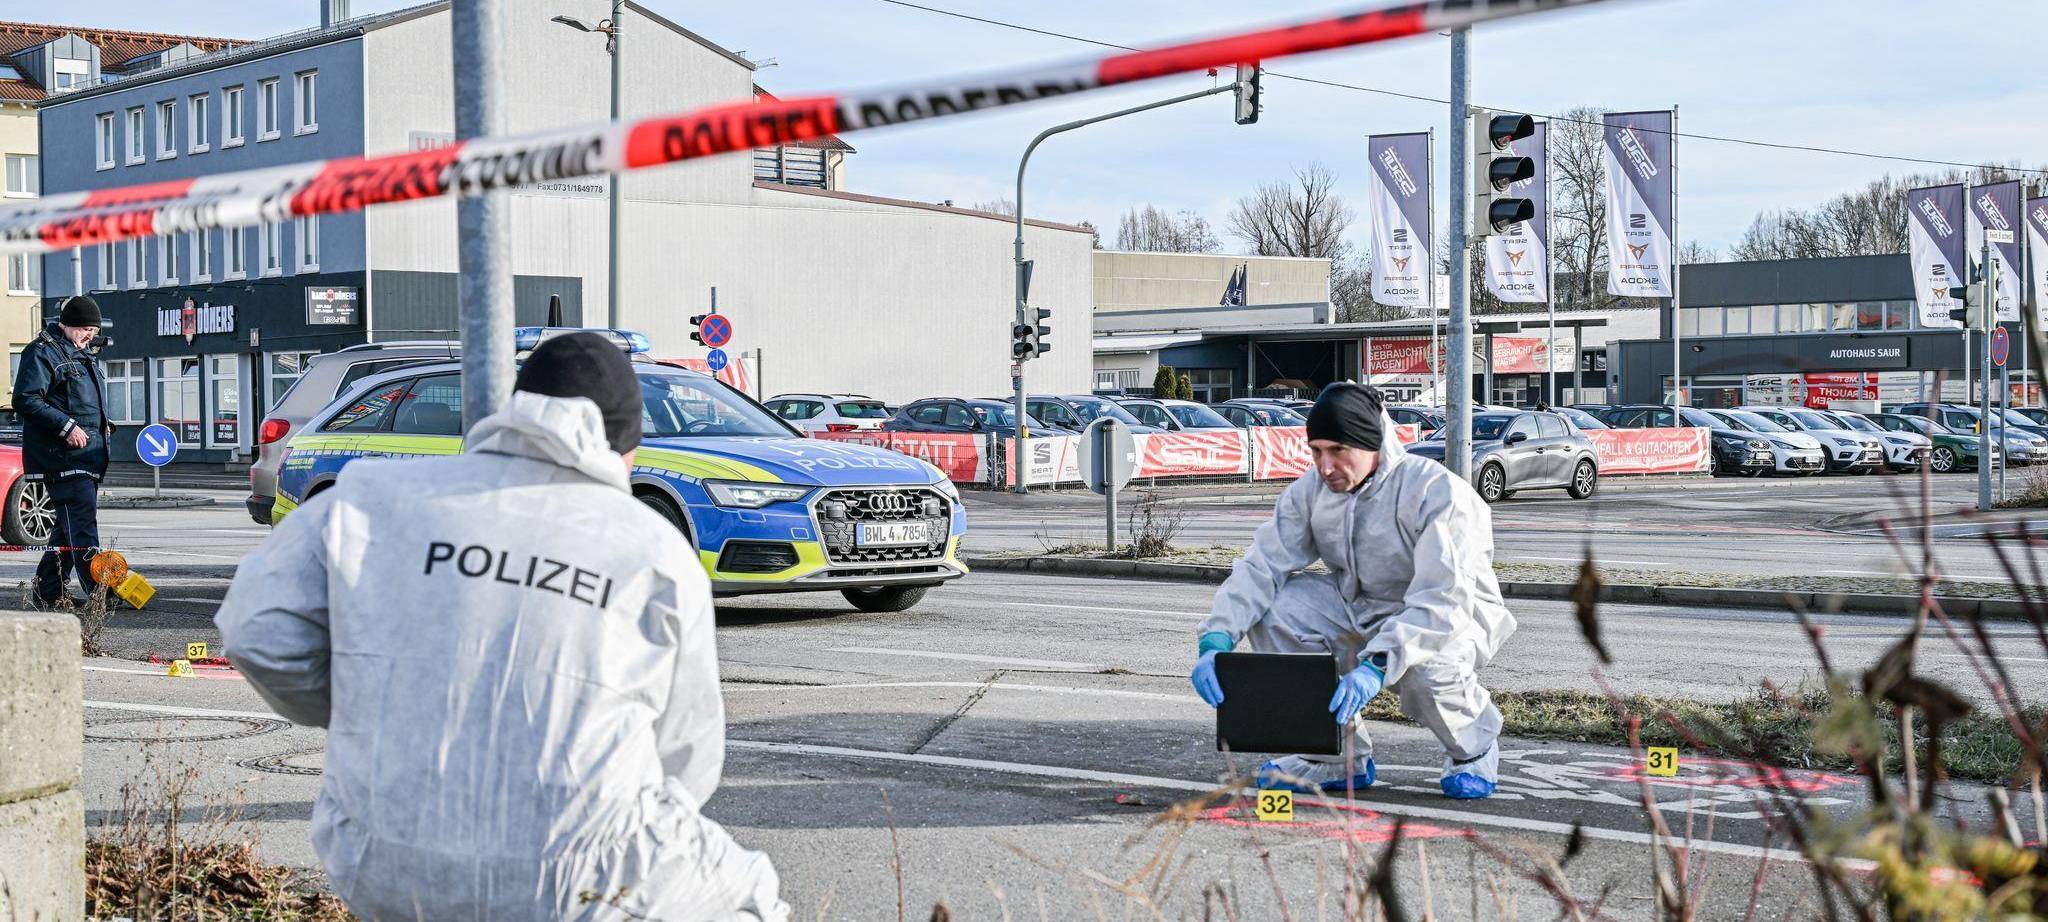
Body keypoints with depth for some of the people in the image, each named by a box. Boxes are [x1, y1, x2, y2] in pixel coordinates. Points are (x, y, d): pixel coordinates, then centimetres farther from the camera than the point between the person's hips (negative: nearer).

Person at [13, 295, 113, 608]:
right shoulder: (43, 352, -8)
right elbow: (26, 400, -16)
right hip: (61, 456, -10)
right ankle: (99, 593, -17)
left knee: (70, 526, 12)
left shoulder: (82, 354, 22)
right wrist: (66, 426, -21)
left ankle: (48, 591, 21)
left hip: (87, 457, 10)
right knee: (82, 524, -13)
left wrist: (103, 425, 16)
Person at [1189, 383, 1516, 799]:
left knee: (1424, 665, -40)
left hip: (1452, 620, -6)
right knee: (1271, 608, -18)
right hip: (1359, 612, 6)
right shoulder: (1312, 490, -8)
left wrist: (1376, 664, -50)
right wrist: (1216, 640, -30)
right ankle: (1339, 759, -4)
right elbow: (1262, 565, -12)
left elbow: (1442, 600, -37)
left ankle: (1473, 751, -1)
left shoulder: (1437, 492, -26)